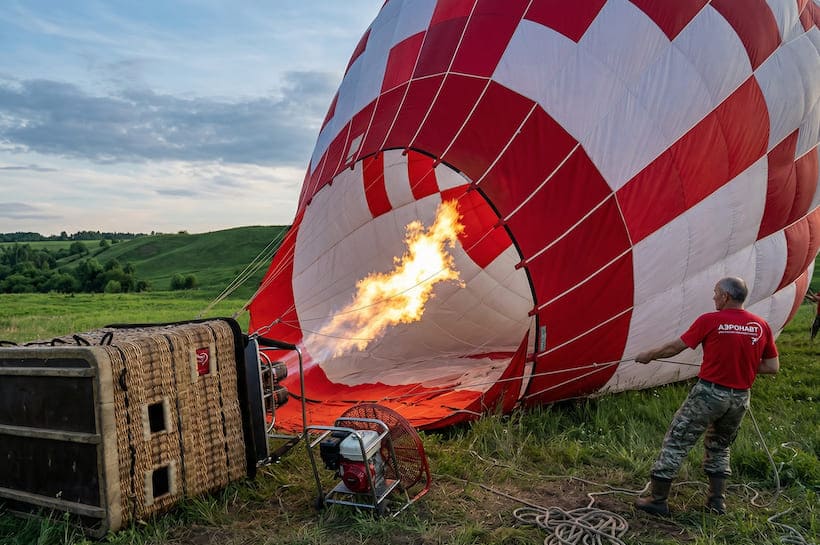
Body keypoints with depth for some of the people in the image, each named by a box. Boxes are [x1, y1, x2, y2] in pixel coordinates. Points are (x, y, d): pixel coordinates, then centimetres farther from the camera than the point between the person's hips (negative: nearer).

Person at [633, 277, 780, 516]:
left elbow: (674, 347, -4)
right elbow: (773, 366, 5)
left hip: (709, 393, -5)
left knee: (676, 442, 5)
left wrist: (648, 355, 10)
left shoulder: (710, 321, -11)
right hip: (740, 398, 5)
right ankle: (717, 500, 26)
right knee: (720, 447, 25)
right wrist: (743, 364, 14)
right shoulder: (761, 326, 1)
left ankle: (658, 499, 8)